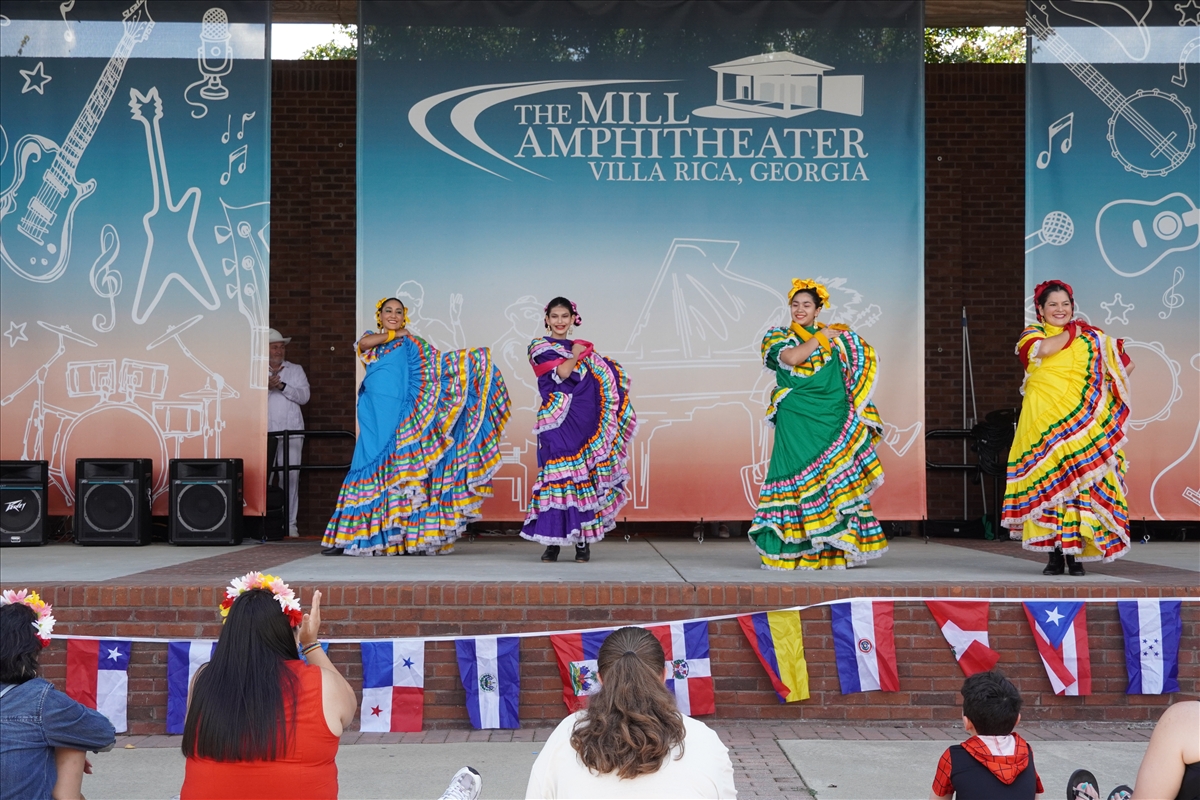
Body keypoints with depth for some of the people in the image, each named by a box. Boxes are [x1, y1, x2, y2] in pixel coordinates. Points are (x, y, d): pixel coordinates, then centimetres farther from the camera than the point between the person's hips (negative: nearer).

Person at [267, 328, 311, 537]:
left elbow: (304, 396, 5)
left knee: (290, 476, -6)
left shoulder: (296, 370, 17)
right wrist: (267, 386, -11)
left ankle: (290, 523, -4)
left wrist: (282, 386, -8)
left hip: (290, 431, 0)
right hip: (265, 431, 0)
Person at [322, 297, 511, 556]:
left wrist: (475, 358, -2)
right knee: (371, 465, -8)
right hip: (375, 415, -1)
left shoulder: (412, 345, 16)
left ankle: (412, 537, -5)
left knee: (403, 469, -5)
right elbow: (364, 344, -8)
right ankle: (346, 538, -6)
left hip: (403, 416, 1)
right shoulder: (370, 339, 16)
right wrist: (395, 334, 2)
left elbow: (440, 362, 7)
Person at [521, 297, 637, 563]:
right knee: (556, 475, -7)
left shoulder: (580, 347, 18)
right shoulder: (539, 347, 5)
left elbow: (605, 381, 15)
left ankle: (583, 540, 4)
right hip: (557, 421, -4)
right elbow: (561, 372, -11)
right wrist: (576, 354, 3)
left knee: (586, 474, 0)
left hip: (584, 420, 4)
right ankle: (553, 540, -3)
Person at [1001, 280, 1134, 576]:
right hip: (1045, 423, -1)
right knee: (1047, 481, -6)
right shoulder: (1031, 334, 10)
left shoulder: (1090, 337, 13)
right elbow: (1045, 348, -14)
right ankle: (1054, 554, -1)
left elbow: (1126, 365, 15)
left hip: (1082, 423, 1)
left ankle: (1075, 554, 0)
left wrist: (1101, 386, 3)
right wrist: (1071, 331, 0)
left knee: (1083, 481, -5)